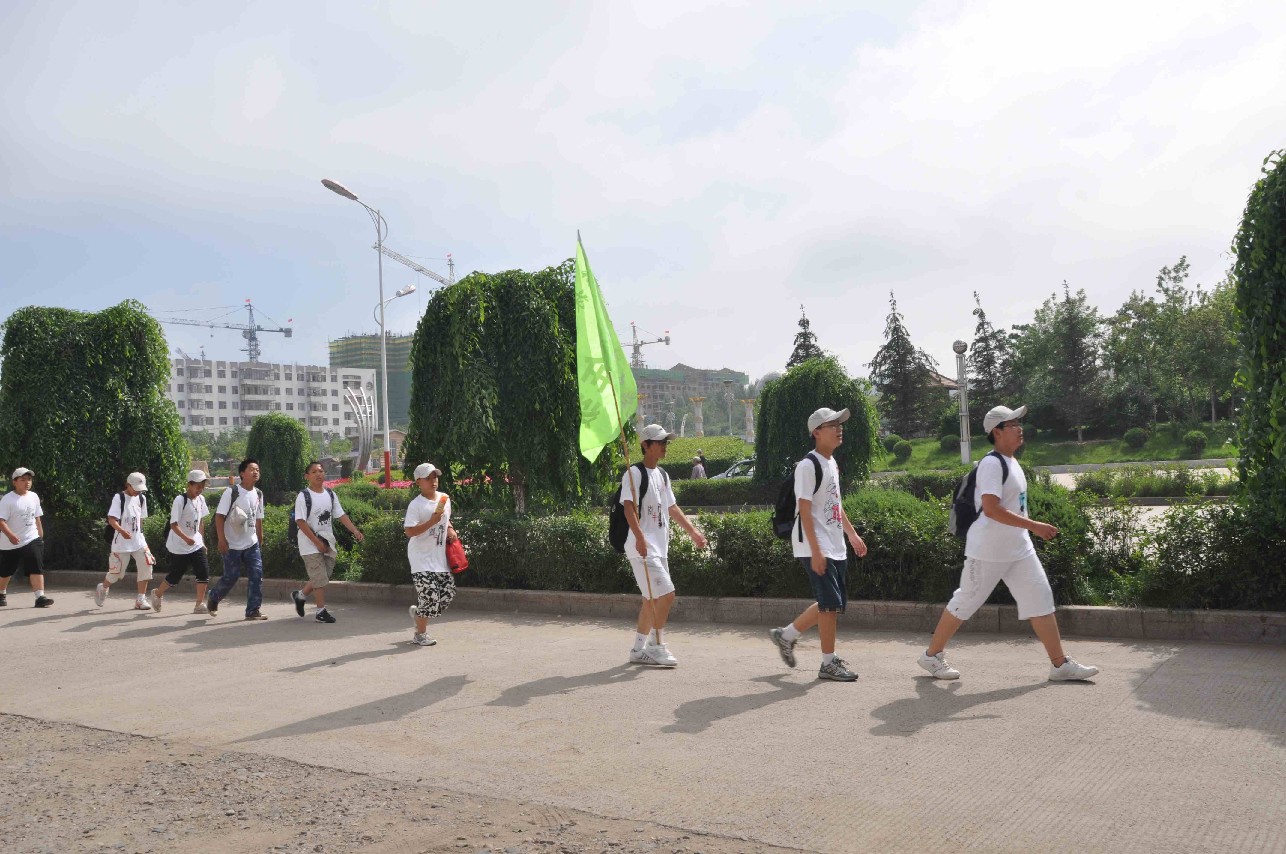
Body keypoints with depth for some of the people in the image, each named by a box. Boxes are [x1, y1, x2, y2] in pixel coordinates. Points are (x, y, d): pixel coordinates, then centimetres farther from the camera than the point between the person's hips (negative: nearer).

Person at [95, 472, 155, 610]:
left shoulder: (141, 498, 8)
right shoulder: (119, 497, -10)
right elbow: (111, 519, -19)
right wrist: (122, 531, -35)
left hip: (138, 541, 5)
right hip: (122, 542, -5)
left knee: (146, 566, -9)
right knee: (116, 571, 4)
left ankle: (140, 599, -2)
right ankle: (102, 588, 36)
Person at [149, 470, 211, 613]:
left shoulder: (201, 499, 4)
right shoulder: (180, 500, -18)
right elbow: (173, 524, -22)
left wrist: (202, 541, 16)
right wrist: (186, 539, -35)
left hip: (196, 544, 6)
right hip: (179, 546, -6)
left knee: (204, 572, -6)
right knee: (176, 575, 6)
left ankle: (200, 604, -1)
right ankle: (157, 593, 33)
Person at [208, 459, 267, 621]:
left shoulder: (258, 494, 8)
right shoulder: (231, 492, -11)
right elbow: (219, 516, -12)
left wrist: (260, 540, 17)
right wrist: (222, 540, -18)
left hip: (252, 544, 5)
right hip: (232, 545, -5)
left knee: (256, 575, -5)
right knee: (231, 577, 2)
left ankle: (253, 610, -1)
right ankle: (213, 598, 31)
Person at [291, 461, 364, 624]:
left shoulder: (330, 494, 7)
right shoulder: (303, 496, -11)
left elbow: (341, 515, 9)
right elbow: (301, 522, -15)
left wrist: (355, 531, -6)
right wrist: (317, 542, -18)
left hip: (328, 543, 6)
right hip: (310, 545, -6)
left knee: (324, 576, 11)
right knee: (320, 578, -6)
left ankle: (300, 595, 33)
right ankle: (321, 611, 6)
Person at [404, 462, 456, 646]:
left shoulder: (444, 498, 8)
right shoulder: (416, 505, -14)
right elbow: (409, 531, -21)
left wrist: (450, 530, 5)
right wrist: (431, 522, -27)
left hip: (439, 556, 7)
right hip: (421, 557, -7)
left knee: (448, 592, 7)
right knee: (429, 594, -10)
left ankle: (418, 612, 31)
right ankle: (420, 634, 9)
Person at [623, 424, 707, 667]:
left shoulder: (662, 475, 17)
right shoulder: (634, 473, -10)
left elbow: (672, 509, 24)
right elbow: (629, 507, -20)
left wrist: (693, 532, 21)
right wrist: (639, 537, -33)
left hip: (659, 547, 9)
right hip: (643, 547, -9)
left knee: (652, 599, 12)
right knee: (666, 594, -13)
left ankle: (639, 649, 20)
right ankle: (655, 645, -1)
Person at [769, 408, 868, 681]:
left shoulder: (832, 463, 15)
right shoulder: (808, 466, -15)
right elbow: (805, 510, -19)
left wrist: (852, 534, 21)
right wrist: (815, 551, -22)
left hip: (836, 547, 10)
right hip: (815, 548, -10)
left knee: (834, 603, 13)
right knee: (831, 603, -7)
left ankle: (787, 635, 26)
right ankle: (829, 663, 6)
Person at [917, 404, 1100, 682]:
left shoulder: (1012, 462, 12)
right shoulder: (992, 464, -18)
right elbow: (991, 509, -28)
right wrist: (1034, 525, -27)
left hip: (1018, 548, 9)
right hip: (987, 551, -9)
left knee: (1041, 598, 4)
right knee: (965, 602, 2)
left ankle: (1060, 665, 10)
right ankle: (932, 655, 17)